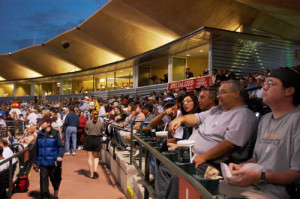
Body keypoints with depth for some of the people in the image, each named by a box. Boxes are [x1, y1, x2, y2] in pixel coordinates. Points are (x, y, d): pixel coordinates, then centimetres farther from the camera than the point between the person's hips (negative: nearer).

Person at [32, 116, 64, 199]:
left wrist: (60, 156, -21)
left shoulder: (55, 133, -4)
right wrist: (34, 161, 16)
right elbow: (36, 149, 14)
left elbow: (60, 146, -4)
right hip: (43, 162, 3)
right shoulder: (40, 134, 7)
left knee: (55, 179, 11)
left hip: (53, 162, -2)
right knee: (43, 180, -3)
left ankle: (56, 189, 44)